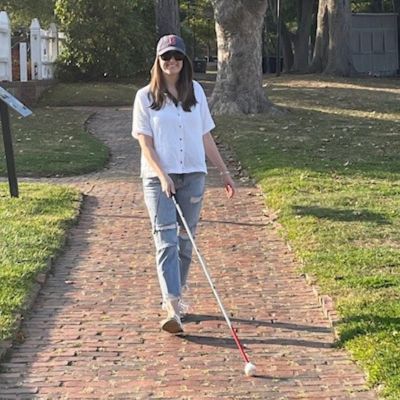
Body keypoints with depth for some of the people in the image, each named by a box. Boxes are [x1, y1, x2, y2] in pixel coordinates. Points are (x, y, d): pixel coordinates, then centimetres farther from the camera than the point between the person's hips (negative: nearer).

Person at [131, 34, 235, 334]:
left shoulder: (195, 91, 9)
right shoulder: (146, 96, -1)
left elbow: (205, 136, 14)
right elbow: (145, 142, -6)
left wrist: (224, 171, 13)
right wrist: (162, 176, -18)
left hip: (193, 175, 3)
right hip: (158, 177, -3)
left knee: (185, 241, 9)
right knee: (166, 242, -12)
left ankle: (175, 297, 24)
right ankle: (172, 309, -19)